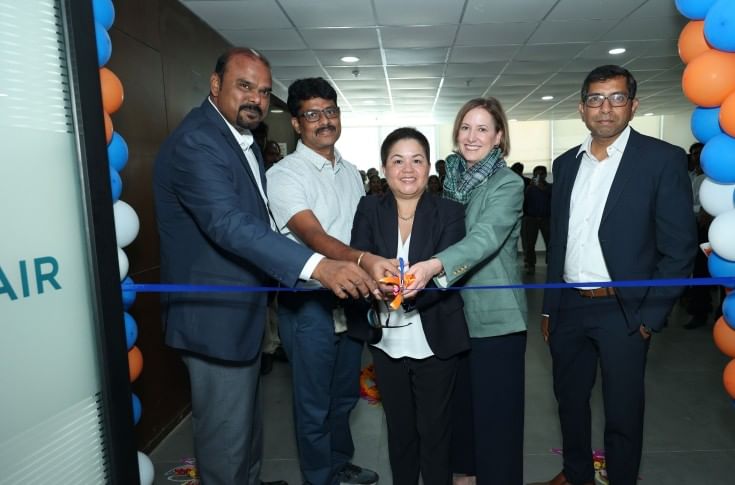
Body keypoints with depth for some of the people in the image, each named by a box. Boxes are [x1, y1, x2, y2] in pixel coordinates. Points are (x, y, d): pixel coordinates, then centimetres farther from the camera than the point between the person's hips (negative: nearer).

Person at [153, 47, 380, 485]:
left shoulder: (243, 137, 11)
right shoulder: (195, 142, -21)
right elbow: (230, 225, -35)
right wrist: (317, 266, -45)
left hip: (244, 310, 10)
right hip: (216, 315, -10)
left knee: (248, 420, 26)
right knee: (227, 436, 6)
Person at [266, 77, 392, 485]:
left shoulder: (351, 172, 9)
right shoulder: (284, 175, -14)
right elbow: (314, 236, -28)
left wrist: (374, 278, 5)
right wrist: (364, 260, -44)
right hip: (310, 306, -6)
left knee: (345, 395, 22)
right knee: (314, 404, 10)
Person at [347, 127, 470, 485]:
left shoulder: (450, 212, -6)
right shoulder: (369, 210, 0)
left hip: (434, 341, -2)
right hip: (386, 340, 2)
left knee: (435, 429, 14)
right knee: (399, 428, 21)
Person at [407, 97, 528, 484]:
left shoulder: (508, 184, -12)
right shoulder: (452, 181, 7)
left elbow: (486, 236, -29)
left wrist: (435, 265, -45)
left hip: (495, 316, -6)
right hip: (454, 313, 6)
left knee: (495, 410, 4)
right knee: (459, 400, 20)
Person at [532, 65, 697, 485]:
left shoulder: (663, 159, -7)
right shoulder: (566, 163, 7)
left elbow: (679, 248, -8)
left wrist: (651, 316, -11)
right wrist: (549, 307, 11)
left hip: (623, 311, -5)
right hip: (569, 307, 5)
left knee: (623, 413, 9)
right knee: (570, 399, 19)